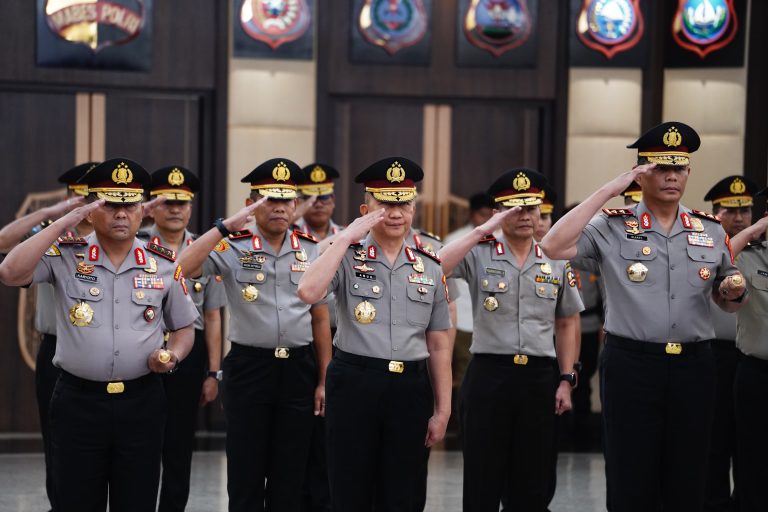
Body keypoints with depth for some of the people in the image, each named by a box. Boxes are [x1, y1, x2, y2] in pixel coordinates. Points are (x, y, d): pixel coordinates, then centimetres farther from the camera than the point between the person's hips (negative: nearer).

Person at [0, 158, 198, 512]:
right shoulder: (65, 255, -1)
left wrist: (172, 356, -7)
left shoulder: (164, 265, 5)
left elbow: (184, 328, 16)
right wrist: (65, 221, -17)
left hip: (141, 402, 2)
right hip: (77, 400, -1)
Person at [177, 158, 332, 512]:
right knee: (245, 474, 5)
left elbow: (320, 319, 9)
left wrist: (323, 381, 6)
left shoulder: (312, 251, 5)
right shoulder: (233, 249, -3)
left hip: (299, 370, 2)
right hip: (248, 367, -2)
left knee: (290, 476, 10)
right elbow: (179, 269, -19)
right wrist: (226, 226, -21)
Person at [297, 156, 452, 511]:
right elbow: (308, 292, -23)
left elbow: (439, 346, 8)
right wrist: (346, 237, -17)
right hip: (354, 386, -2)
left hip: (411, 389, 2)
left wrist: (442, 411, 5)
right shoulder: (347, 257, -2)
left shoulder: (430, 268, 6)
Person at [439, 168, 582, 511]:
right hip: (488, 374, -3)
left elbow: (566, 324, 14)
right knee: (482, 482, 4)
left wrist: (566, 380, 7)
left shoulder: (557, 261, 9)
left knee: (534, 484, 9)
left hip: (540, 377, 3)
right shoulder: (478, 255, -1)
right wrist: (482, 231, -18)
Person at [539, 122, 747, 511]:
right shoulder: (612, 227, -2)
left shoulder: (710, 230, 9)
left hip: (694, 365, 3)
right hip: (630, 364, -3)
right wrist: (608, 191, -16)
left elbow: (726, 302, 18)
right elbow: (553, 247, -19)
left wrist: (733, 292, -8)